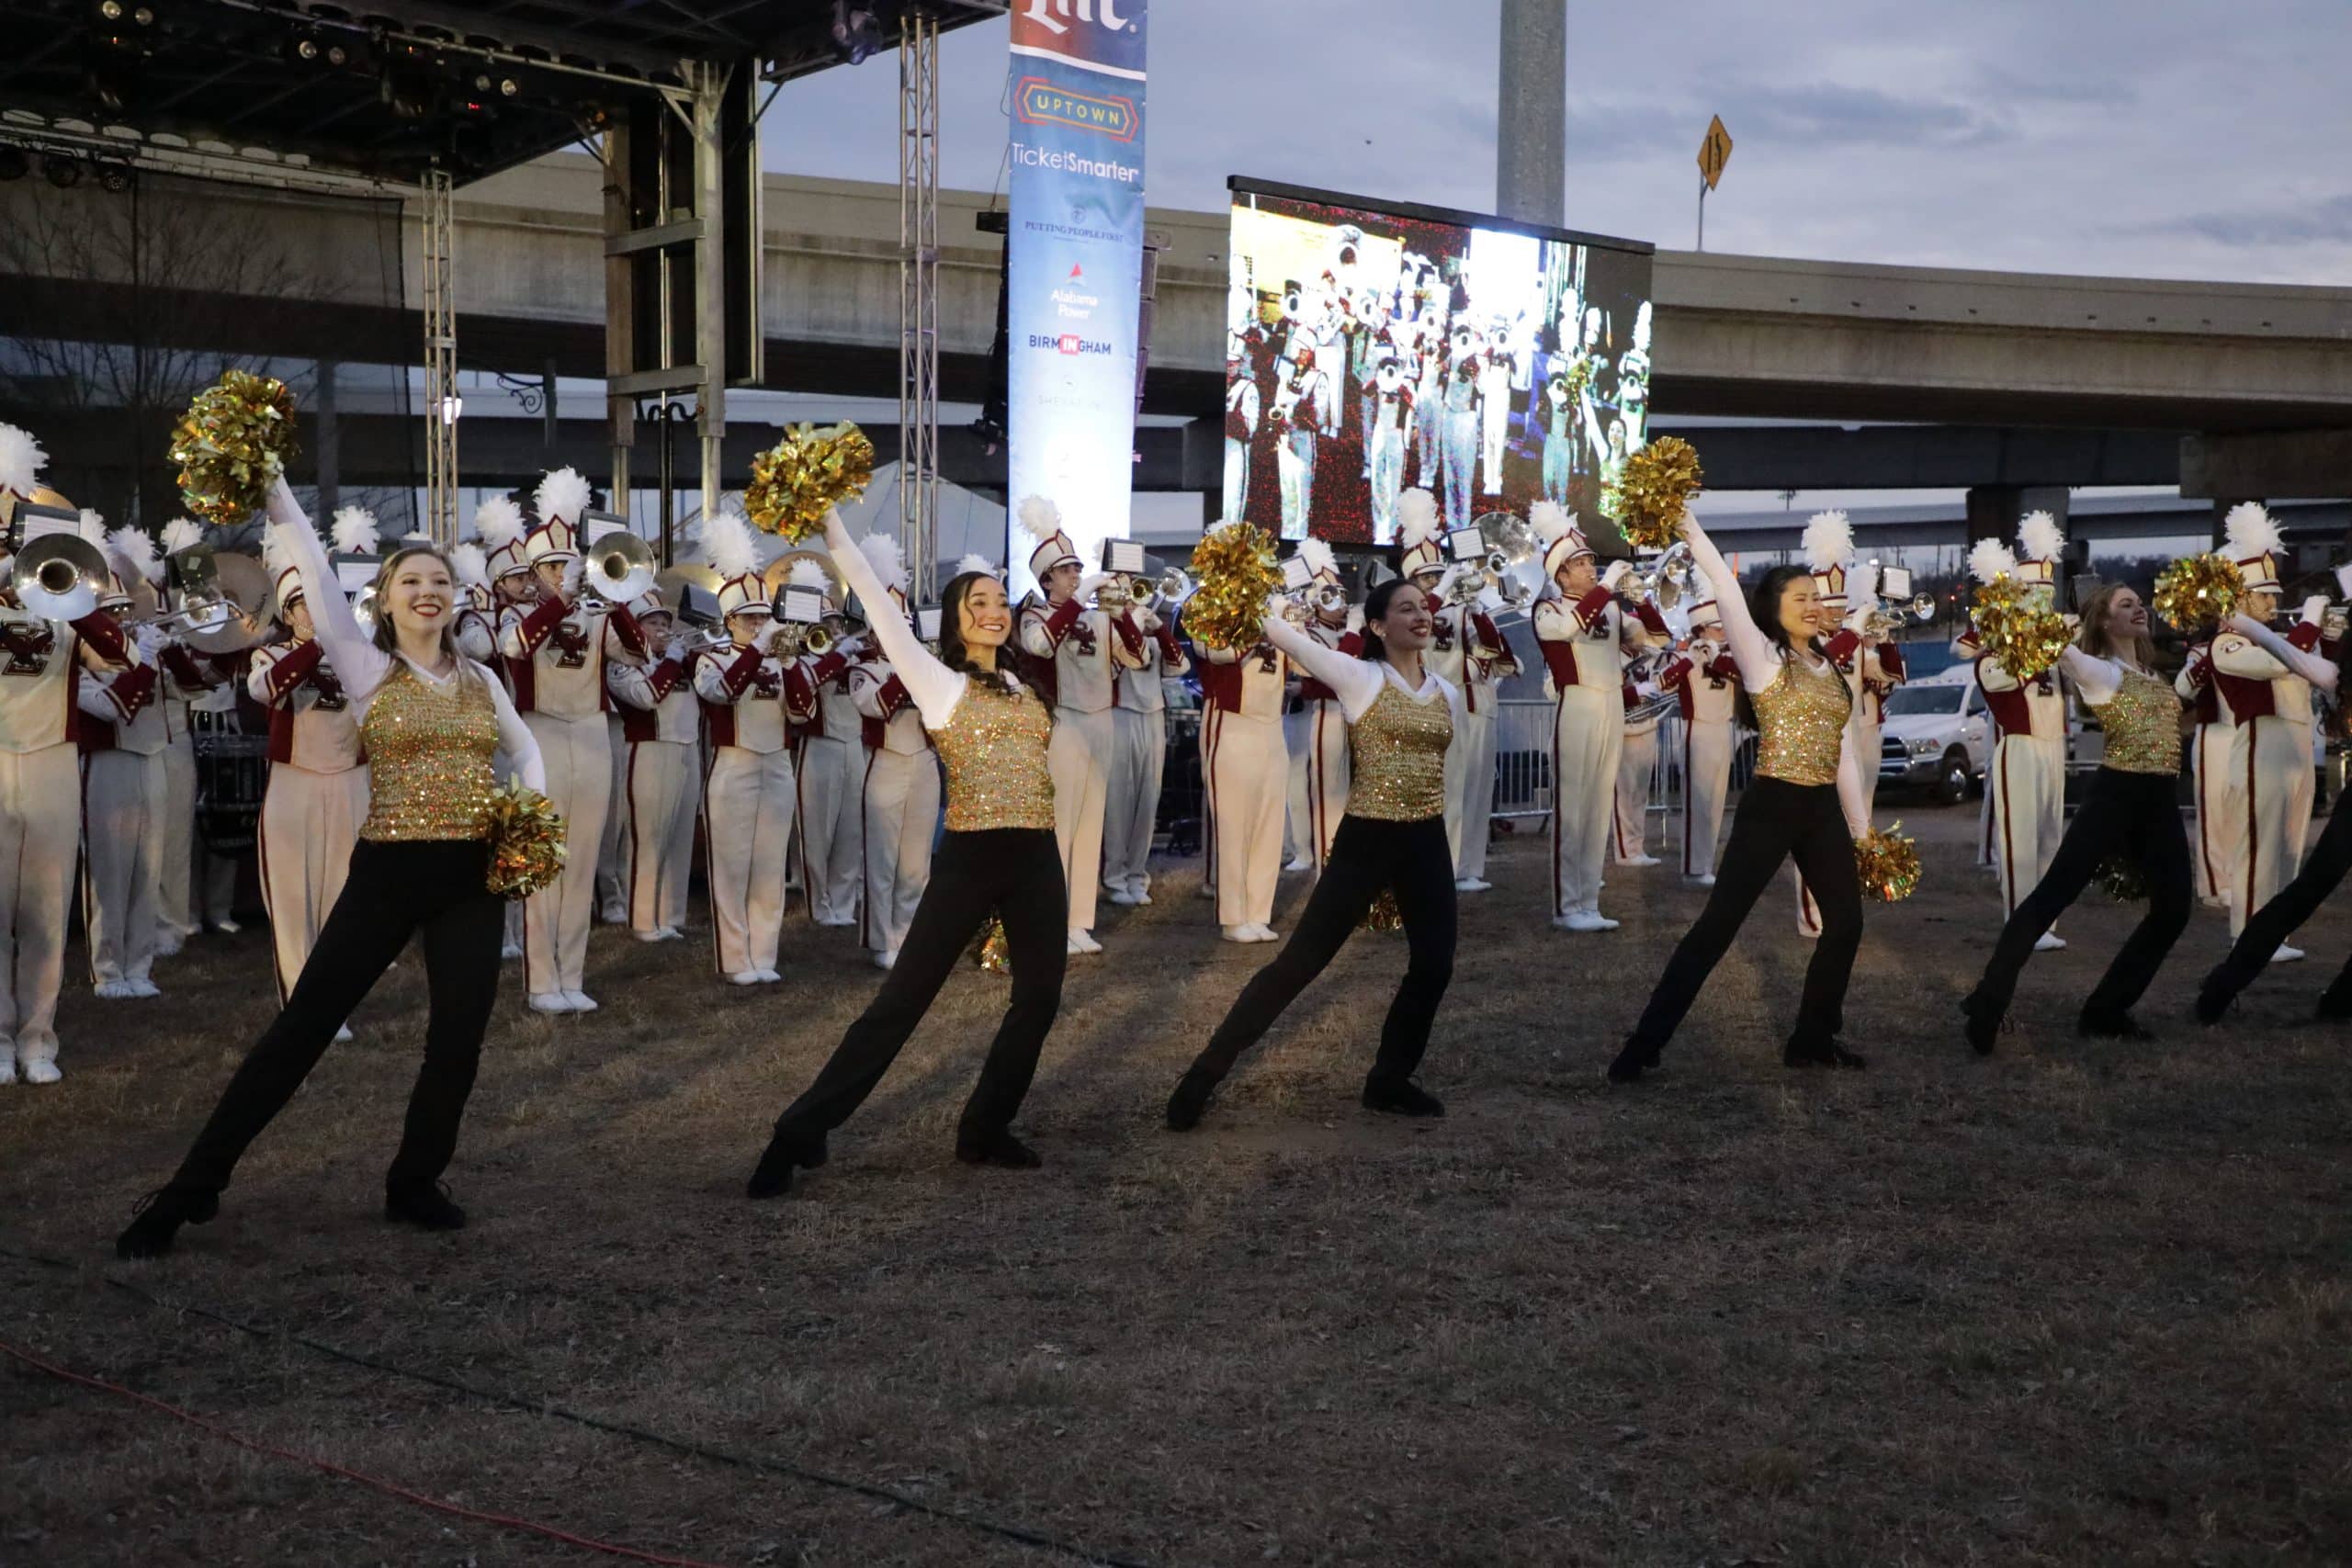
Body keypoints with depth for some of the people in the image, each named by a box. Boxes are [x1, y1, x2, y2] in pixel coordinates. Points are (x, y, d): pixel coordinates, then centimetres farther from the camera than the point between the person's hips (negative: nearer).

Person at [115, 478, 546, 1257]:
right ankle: (193, 1187, 6)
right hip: (390, 870, -3)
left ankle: (414, 1184, 22)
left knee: (458, 1035, 1)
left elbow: (526, 751, 23)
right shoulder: (366, 667, -1)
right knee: (305, 1023, -2)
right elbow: (316, 576, -10)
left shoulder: (481, 680, 10)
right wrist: (274, 487, -19)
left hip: (472, 876, 4)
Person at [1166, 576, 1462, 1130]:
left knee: (1434, 964, 2)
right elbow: (1279, 632, -13)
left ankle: (1390, 1081, 21)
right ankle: (1207, 1071, 1)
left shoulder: (1447, 694, 9)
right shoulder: (1359, 677, -7)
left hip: (1427, 841, 6)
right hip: (1366, 839, -6)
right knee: (1301, 961, -6)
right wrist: (1273, 608, 4)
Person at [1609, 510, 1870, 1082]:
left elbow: (1845, 755, 17)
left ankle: (1813, 1040, 23)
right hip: (1773, 805, -7)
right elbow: (1727, 592, -17)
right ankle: (1645, 1043, -7)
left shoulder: (1829, 669, 14)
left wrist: (1861, 830, 18)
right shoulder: (1763, 659, -4)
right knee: (1717, 925, -9)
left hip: (1823, 809, 7)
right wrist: (1688, 526, -22)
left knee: (1845, 921, 8)